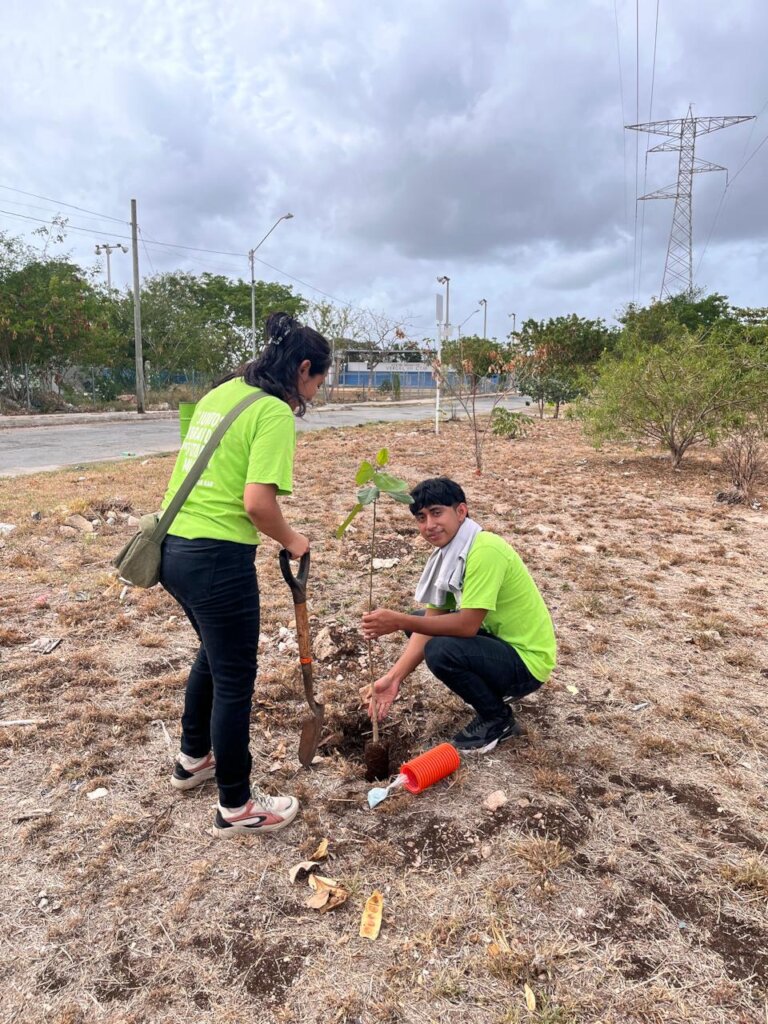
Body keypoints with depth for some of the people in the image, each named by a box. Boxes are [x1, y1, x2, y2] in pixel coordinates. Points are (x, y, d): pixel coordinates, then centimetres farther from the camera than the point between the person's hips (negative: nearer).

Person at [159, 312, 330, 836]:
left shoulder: (221, 393, 12)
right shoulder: (273, 413, -14)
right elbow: (257, 501, -24)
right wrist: (292, 541, -6)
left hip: (172, 544, 9)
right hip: (216, 557, -9)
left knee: (214, 653, 29)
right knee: (234, 679, 7)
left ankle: (193, 758, 47)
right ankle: (237, 806, 25)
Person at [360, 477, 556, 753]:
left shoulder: (485, 550, -27)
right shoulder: (447, 552, 1)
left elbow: (467, 625, -30)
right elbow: (431, 620, -3)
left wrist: (399, 622, -29)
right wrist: (394, 677, -12)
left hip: (526, 659, -9)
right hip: (499, 639, 9)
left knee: (441, 651, -29)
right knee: (418, 623, 9)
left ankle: (498, 719, -1)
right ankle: (495, 688, 15)